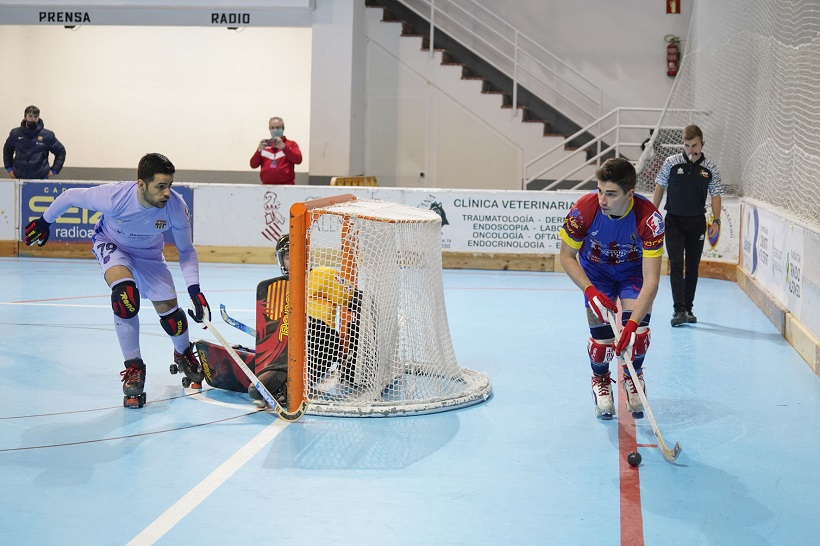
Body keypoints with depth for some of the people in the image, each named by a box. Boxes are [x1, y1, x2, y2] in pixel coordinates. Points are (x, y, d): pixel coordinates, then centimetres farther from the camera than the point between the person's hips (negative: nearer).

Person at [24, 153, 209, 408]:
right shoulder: (113, 197, -38)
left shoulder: (176, 206, -31)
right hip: (111, 244, -3)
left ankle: (184, 356, 32)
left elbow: (186, 250, -13)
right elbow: (70, 196, -19)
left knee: (168, 309, -3)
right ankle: (134, 368, -12)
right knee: (125, 294, -30)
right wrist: (44, 222, -2)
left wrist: (195, 290, -23)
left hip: (149, 253, 3)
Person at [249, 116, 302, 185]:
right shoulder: (264, 146, 18)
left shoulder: (291, 144, 10)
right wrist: (259, 150, -9)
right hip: (267, 186, 2)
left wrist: (284, 147, -19)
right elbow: (253, 165, 8)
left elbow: (298, 160, -8)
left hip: (286, 186, -2)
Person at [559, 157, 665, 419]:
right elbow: (566, 256, -14)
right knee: (601, 328, -13)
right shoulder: (584, 209, -31)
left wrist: (632, 323, -43)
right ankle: (600, 379, 19)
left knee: (638, 324, -20)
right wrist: (591, 291, -28)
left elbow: (651, 280, -34)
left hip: (634, 271, 0)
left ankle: (632, 376, 11)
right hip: (596, 272, 1)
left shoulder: (649, 218, -35)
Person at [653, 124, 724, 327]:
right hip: (674, 221, -2)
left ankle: (688, 309, 17)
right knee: (676, 264, -11)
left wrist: (716, 221, -5)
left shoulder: (710, 168, -1)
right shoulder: (671, 163, -3)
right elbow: (659, 188, 4)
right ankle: (679, 310, -15)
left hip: (697, 222, 2)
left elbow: (715, 195, 4)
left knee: (693, 266, 8)